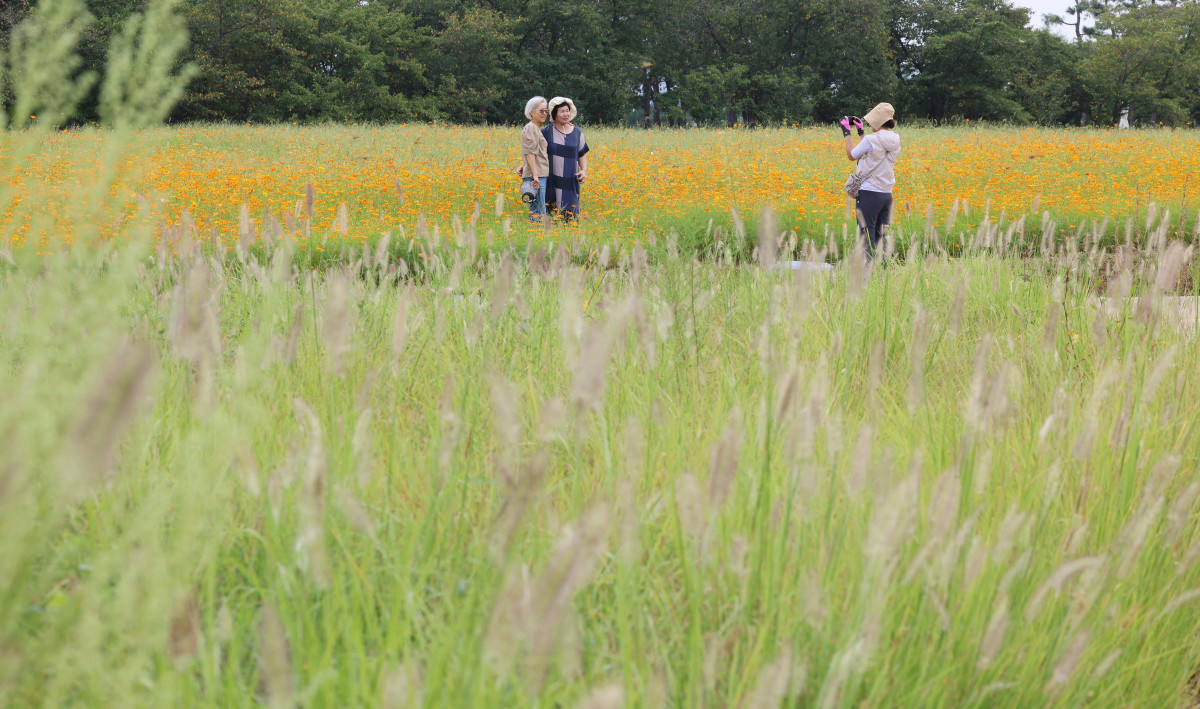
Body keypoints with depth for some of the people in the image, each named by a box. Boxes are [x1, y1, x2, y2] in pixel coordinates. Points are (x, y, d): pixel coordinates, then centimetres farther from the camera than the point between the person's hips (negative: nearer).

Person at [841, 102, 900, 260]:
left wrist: (846, 132, 11)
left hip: (868, 193, -7)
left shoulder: (871, 140, -16)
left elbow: (851, 156, 0)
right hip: (887, 194, 7)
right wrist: (860, 131, 27)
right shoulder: (895, 142, 6)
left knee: (867, 237, -4)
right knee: (881, 237, 10)